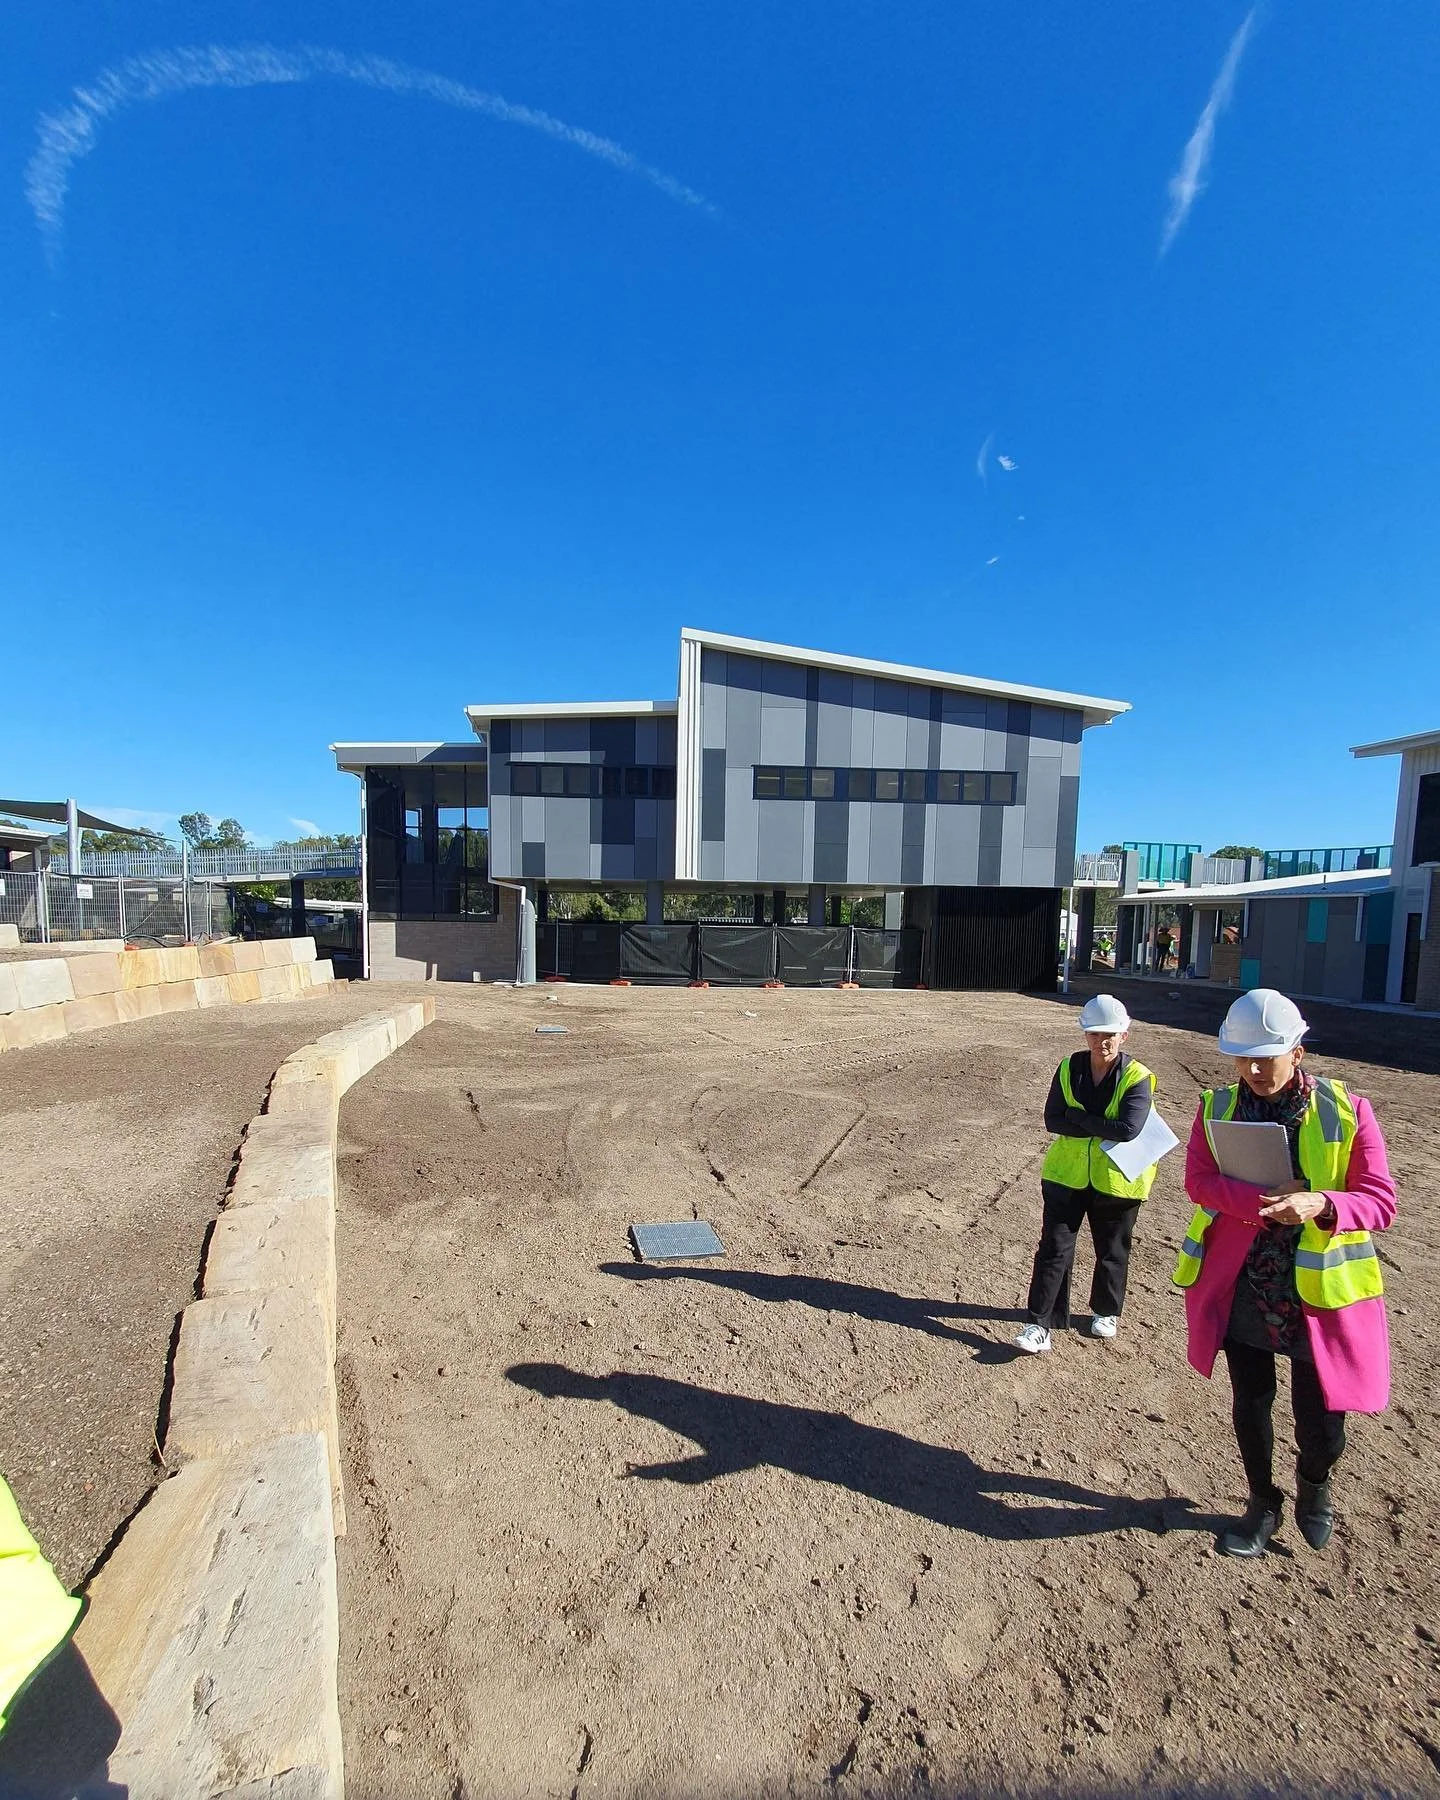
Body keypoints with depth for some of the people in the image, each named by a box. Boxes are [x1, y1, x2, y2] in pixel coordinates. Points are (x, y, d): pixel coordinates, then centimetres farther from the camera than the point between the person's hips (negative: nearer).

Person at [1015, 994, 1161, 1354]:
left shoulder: (1137, 1077, -14)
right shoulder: (1069, 1068, -4)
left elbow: (1129, 1128, -27)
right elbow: (1052, 1120, -9)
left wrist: (1076, 1116, -19)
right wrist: (1101, 1128, -20)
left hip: (1116, 1180, -1)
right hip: (1067, 1174, 2)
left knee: (1112, 1251, 19)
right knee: (1054, 1248, 1)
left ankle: (1106, 1311, 43)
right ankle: (1038, 1323, 9)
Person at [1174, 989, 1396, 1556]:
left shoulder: (1346, 1110, -8)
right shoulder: (1217, 1106, -4)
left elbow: (1381, 1200, -10)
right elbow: (1198, 1181, -12)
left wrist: (1321, 1204, -29)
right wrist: (1269, 1201, -26)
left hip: (1319, 1291, -1)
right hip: (1239, 1286, 1)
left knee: (1321, 1422, 8)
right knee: (1250, 1404, 16)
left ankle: (1313, 1483, 45)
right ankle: (1263, 1505, 43)